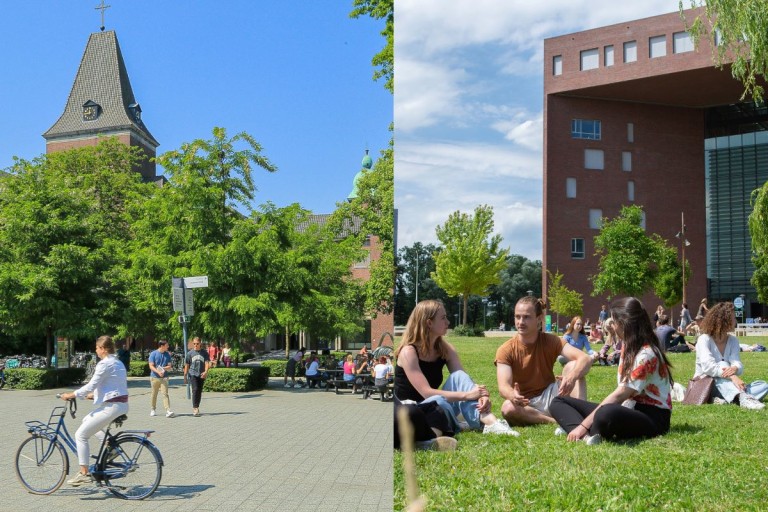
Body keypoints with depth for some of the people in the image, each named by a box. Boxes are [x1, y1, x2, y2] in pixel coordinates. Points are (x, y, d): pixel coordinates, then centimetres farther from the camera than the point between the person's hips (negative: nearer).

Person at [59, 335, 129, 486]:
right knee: (87, 420, 27)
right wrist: (94, 394, 26)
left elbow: (91, 386, -16)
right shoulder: (117, 362, 16)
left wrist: (71, 395, -6)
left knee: (81, 435, -3)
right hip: (121, 405, 10)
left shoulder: (105, 364, -13)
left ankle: (84, 473, -3)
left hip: (111, 406, -10)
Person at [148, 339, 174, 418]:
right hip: (154, 377, -1)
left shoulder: (167, 355, 7)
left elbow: (169, 366, 7)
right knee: (154, 394, 9)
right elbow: (151, 366, -7)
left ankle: (168, 411, -17)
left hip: (164, 378, 1)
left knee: (165, 394, -9)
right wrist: (158, 372, -22)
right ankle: (152, 410, 25)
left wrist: (163, 368, -13)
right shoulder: (153, 354, -2)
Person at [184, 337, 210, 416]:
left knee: (199, 392, 7)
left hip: (201, 375, 2)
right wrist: (185, 376, 9)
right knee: (195, 389, -16)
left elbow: (207, 363, -3)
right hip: (193, 374, -2)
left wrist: (205, 372, -22)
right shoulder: (190, 353, 2)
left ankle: (197, 407, 20)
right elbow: (186, 365, 8)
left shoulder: (204, 353, 3)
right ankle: (195, 408, -17)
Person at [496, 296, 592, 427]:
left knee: (573, 366, -19)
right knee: (508, 408, -36)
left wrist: (571, 377, -43)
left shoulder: (551, 341, -6)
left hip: (551, 397, 2)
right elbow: (503, 386, -23)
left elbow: (586, 359, -19)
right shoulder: (506, 350, -10)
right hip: (525, 405, -2)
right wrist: (513, 396, -49)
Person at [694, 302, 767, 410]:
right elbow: (708, 366, -27)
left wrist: (735, 368, -36)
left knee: (763, 386, -13)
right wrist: (732, 376, -40)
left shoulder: (733, 341, 6)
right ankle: (743, 398, -57)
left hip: (727, 387, 6)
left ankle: (724, 399, -39)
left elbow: (737, 364, -10)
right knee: (722, 365, -32)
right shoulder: (704, 339, -11)